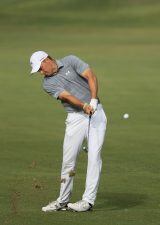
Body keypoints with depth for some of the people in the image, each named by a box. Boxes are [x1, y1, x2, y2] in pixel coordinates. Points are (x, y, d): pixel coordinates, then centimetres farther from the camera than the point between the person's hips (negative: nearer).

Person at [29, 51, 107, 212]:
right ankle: (63, 201, 10)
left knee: (94, 155, -10)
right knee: (68, 159, -2)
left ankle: (88, 200, -11)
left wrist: (94, 100, -21)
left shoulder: (70, 61, 1)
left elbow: (91, 77, -8)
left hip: (96, 112, -2)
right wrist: (84, 106, -29)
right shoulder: (48, 83, 2)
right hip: (76, 118, 2)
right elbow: (66, 96, -14)